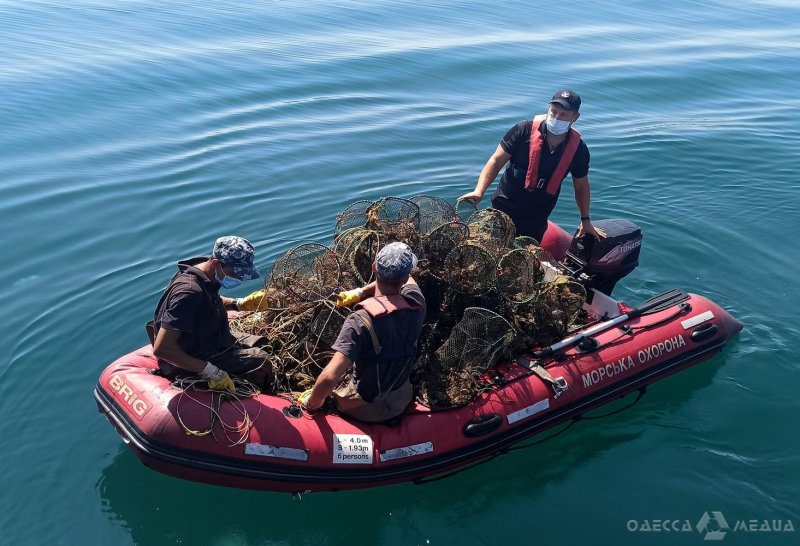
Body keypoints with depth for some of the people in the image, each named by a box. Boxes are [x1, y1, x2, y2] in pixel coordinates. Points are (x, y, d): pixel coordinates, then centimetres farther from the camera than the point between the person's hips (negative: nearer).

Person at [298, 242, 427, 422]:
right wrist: (360, 292, 3)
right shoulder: (416, 303, -18)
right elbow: (407, 280, 8)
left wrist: (312, 403, -18)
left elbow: (329, 377, -38)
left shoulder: (361, 321, -33)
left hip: (365, 409, -4)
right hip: (402, 402, 4)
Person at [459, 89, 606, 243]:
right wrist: (479, 191, -24)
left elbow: (581, 185, 8)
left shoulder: (578, 148, -8)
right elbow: (496, 161, -11)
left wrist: (586, 221, 15)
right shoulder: (524, 130, -16)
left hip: (536, 221, 2)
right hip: (503, 209, -2)